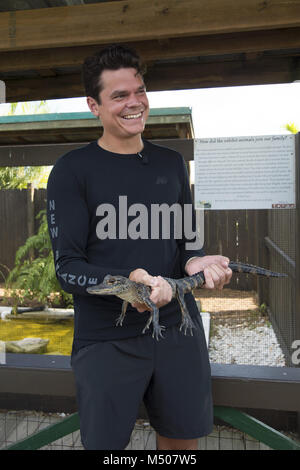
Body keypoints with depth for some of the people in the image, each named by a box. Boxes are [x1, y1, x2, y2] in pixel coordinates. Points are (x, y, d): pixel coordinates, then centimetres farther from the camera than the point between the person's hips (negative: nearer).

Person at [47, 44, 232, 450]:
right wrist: (126, 282, -27)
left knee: (184, 437, 18)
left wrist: (195, 263, -9)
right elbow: (67, 267, -9)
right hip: (106, 339, -3)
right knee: (106, 441, 13)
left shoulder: (171, 164, 9)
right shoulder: (72, 170, -5)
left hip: (178, 328, 4)